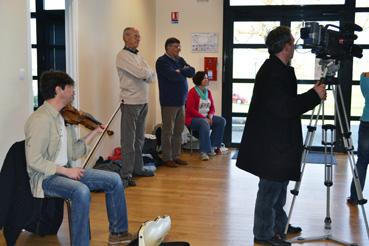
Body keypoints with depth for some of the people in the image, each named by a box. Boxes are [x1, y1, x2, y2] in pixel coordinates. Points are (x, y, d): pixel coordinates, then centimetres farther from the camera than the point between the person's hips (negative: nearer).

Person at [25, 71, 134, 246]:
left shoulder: (63, 117, 8)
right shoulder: (41, 120, -19)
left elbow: (73, 152, 7)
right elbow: (34, 161, -22)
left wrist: (94, 132, 6)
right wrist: (66, 170, -22)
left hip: (66, 171, 9)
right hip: (46, 177, -9)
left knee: (114, 179, 2)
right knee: (82, 191, -37)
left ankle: (118, 232, 14)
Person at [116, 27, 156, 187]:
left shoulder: (138, 55, 17)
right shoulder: (123, 55, -10)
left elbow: (151, 75, 8)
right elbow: (142, 73, -21)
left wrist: (145, 73, -11)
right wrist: (148, 73, -1)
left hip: (143, 102, 8)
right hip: (130, 103, -8)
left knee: (139, 138, 16)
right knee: (129, 141, -7)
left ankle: (138, 168, 26)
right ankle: (126, 175, -3)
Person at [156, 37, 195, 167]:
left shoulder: (180, 60, 14)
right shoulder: (162, 61, -9)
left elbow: (192, 72, 3)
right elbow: (173, 76, -22)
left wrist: (180, 71, -13)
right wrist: (184, 73, -3)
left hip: (181, 101, 7)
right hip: (169, 102, -7)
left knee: (179, 130, 11)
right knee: (168, 131, 0)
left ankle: (176, 156, 21)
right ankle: (167, 158, 8)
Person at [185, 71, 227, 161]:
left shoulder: (208, 92, 9)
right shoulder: (192, 92, -12)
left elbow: (212, 107, 13)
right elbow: (190, 109, -18)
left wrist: (210, 115, -11)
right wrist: (204, 118, -22)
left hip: (206, 117, 8)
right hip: (193, 118, -7)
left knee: (221, 120, -11)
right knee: (204, 123, -37)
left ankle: (213, 145, -7)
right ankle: (204, 151, -34)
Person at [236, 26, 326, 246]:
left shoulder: (278, 69, 11)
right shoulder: (273, 72, -21)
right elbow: (285, 108, -27)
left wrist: (312, 96, 10)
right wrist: (314, 96, -18)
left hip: (277, 140, 11)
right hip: (271, 142, -11)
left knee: (279, 184, 20)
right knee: (271, 186, 0)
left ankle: (278, 226, 34)